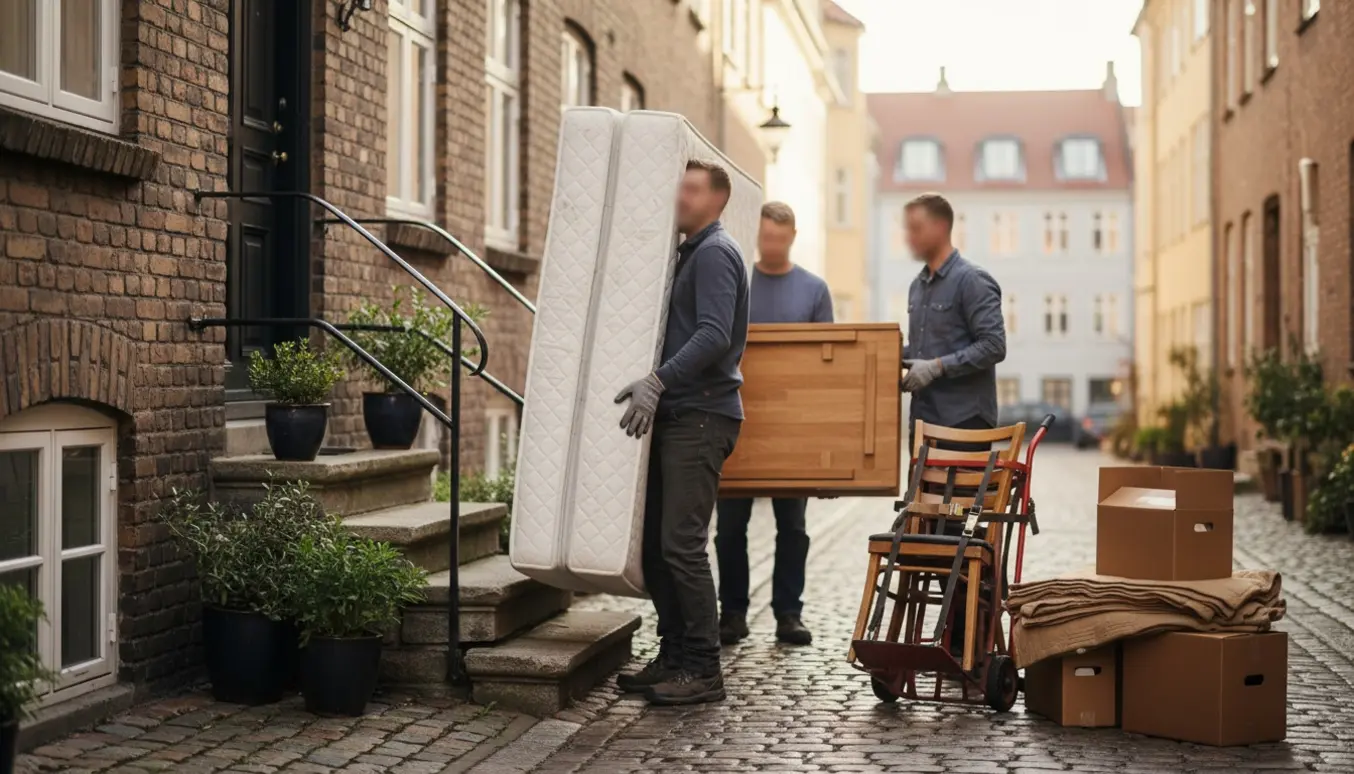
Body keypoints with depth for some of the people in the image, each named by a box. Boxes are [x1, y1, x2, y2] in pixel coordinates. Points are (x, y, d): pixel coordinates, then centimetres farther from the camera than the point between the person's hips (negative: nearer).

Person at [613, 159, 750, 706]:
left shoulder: (715, 252, -8)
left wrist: (658, 381, -27)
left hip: (701, 416, -10)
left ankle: (702, 670, -5)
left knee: (681, 543, -10)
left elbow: (714, 335, -22)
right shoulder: (690, 253, 22)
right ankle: (674, 657, 16)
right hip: (677, 415, 10)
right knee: (654, 541, 9)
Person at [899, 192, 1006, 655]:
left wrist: (937, 367, -20)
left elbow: (993, 345, -17)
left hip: (964, 423, -9)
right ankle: (952, 628, 17)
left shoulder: (971, 282, -9)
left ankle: (968, 633, -2)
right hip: (926, 420, 9)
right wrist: (898, 359, 9)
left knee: (961, 523, -7)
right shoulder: (918, 286, 18)